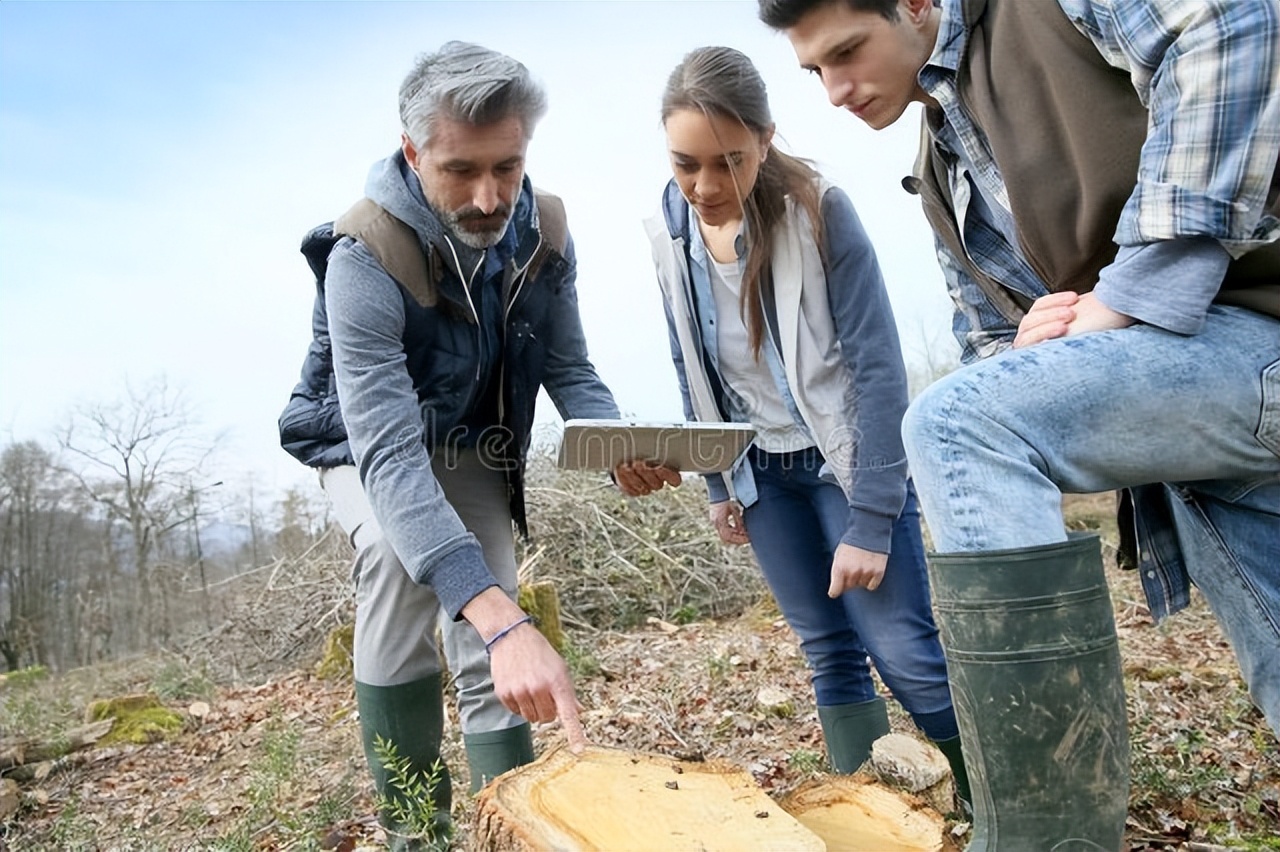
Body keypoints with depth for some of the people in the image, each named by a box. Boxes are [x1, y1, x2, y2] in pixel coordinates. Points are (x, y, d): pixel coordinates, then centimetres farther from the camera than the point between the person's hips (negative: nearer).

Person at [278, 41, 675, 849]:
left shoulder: (544, 230, -18)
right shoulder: (365, 257, -34)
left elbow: (570, 370, -8)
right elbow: (390, 457, -43)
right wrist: (503, 619, -55)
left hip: (476, 449, 4)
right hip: (370, 446, -4)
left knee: (494, 664, -7)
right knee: (399, 552, -35)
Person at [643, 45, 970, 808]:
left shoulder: (821, 211, -19)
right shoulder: (669, 235, -4)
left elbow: (881, 371, -19)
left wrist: (871, 519, -21)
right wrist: (718, 483, 7)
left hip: (849, 459, -4)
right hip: (762, 472, 4)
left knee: (905, 653, -7)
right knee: (830, 652, 8)